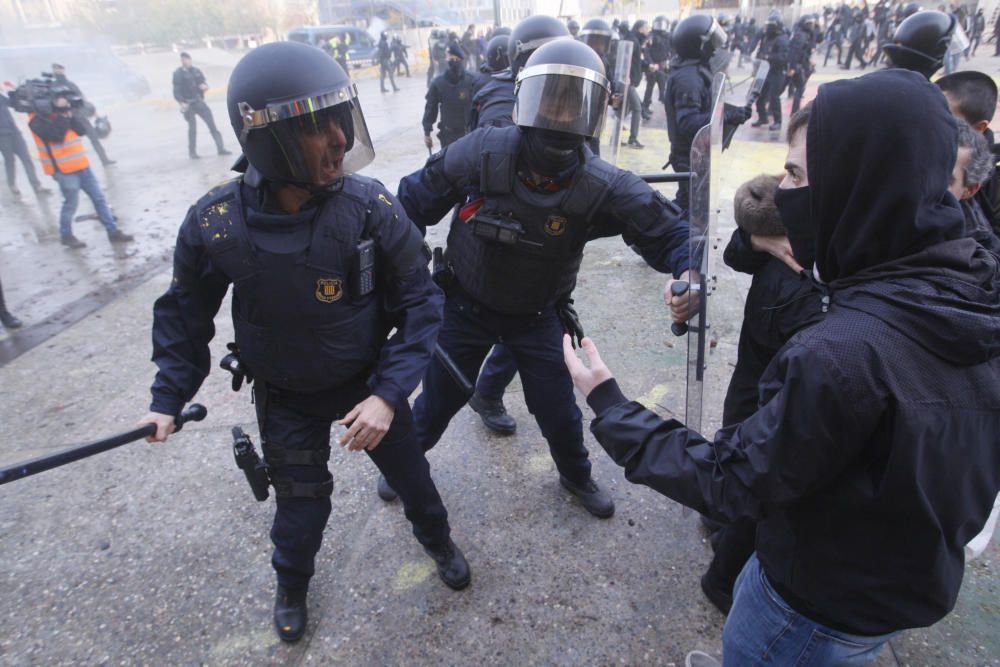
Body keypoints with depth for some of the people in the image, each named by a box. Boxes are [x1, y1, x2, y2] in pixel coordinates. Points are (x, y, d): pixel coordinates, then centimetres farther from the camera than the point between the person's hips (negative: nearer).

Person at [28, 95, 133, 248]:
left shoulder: (59, 113, 14)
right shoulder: (37, 119, -9)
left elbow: (81, 130, 3)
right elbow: (57, 135, -24)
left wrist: (69, 114, -8)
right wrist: (62, 115, -19)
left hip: (81, 165, 7)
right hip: (64, 170, -7)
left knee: (99, 198, 7)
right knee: (71, 204, 2)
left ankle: (113, 232, 13)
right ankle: (66, 236, 20)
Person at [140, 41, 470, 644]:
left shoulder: (371, 207, -24)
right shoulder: (214, 224, -21)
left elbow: (420, 303, -16)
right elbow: (186, 313, -2)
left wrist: (388, 394, -23)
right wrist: (169, 398, -1)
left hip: (370, 384, 0)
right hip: (287, 398, 1)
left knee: (410, 473, 18)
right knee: (300, 505, 16)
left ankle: (437, 539, 54)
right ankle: (293, 582, 52)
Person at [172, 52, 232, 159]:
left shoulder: (196, 71, 10)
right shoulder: (178, 73, -3)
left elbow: (203, 83, 18)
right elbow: (176, 90, -8)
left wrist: (205, 86, -6)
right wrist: (181, 103, -20)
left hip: (199, 102, 4)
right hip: (188, 104, -4)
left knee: (212, 124, -1)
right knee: (192, 127, -5)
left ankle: (220, 148, 3)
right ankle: (192, 152, 8)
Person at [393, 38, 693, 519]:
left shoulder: (603, 187, -22)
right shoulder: (481, 153, -23)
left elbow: (667, 229, -14)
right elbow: (416, 200, -9)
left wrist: (687, 270, -35)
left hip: (538, 317, 1)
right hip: (465, 305, 0)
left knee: (559, 412, 12)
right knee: (437, 401, 15)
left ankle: (577, 476, 47)